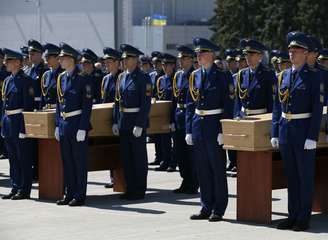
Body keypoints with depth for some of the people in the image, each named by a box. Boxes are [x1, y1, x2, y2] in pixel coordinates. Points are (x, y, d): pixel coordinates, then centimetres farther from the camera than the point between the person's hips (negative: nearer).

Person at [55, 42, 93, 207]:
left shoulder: (83, 79, -10)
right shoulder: (61, 78, 11)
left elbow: (87, 105, -13)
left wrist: (82, 128, -17)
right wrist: (58, 125, 11)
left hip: (77, 123, -7)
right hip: (64, 124, 7)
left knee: (79, 161, -1)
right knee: (66, 160, 10)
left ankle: (80, 196, 4)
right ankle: (69, 194, 17)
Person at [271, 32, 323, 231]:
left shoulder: (314, 76, -6)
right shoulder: (283, 76, 11)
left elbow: (318, 108, -11)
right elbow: (277, 106, 13)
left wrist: (312, 137, -16)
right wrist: (275, 133, 7)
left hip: (304, 130, -6)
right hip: (285, 130, 6)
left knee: (306, 176, 1)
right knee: (291, 176, 11)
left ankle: (304, 218, 7)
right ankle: (293, 216, 18)